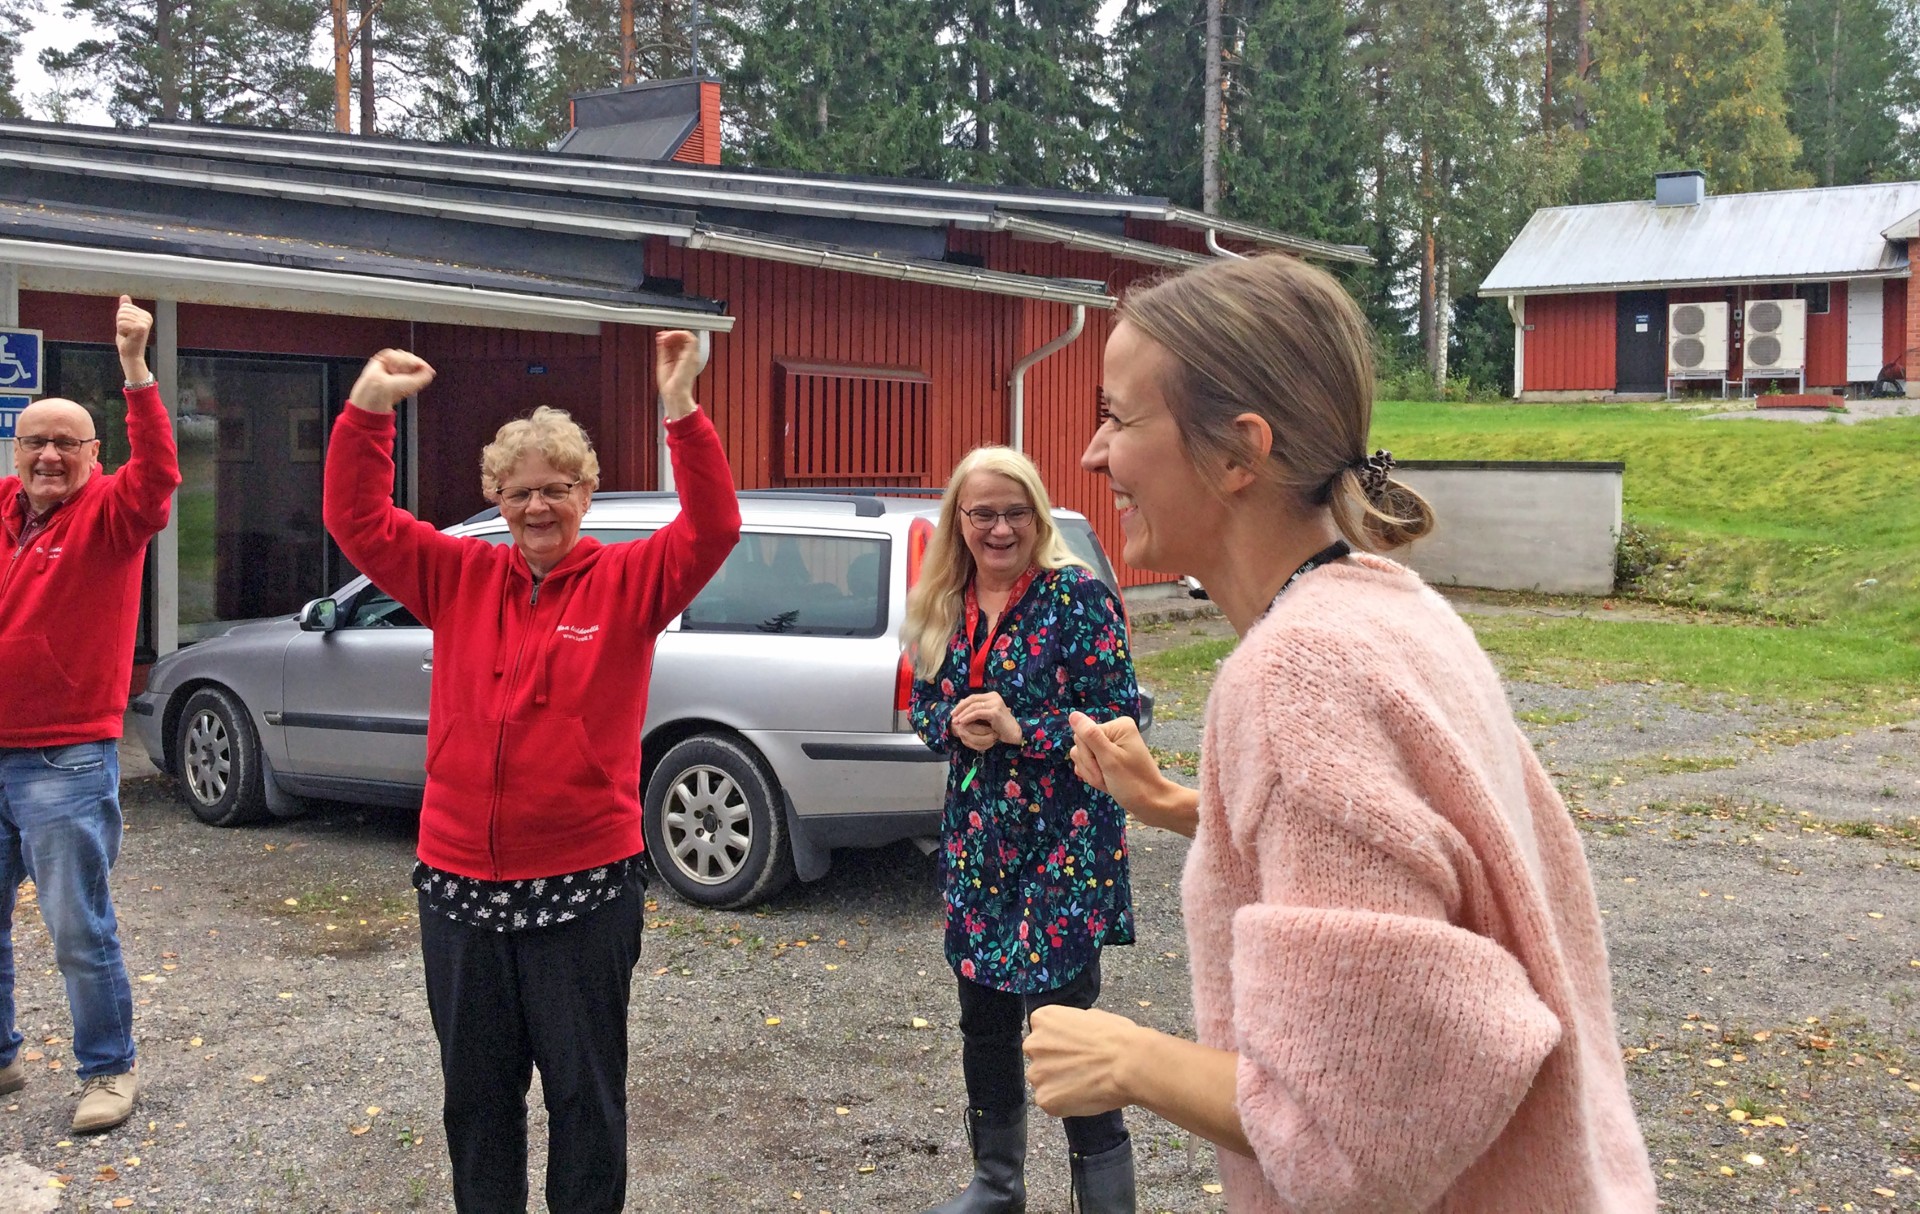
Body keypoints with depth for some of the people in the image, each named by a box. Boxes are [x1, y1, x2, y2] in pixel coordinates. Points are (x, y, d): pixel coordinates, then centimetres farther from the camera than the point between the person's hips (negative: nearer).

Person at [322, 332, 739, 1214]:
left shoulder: (627, 581, -2)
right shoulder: (460, 578, 7)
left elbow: (711, 530, -16)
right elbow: (359, 521, 4)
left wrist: (682, 413, -27)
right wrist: (368, 409, -9)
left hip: (583, 887, -3)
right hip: (459, 883, 4)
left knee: (585, 1092, 10)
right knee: (475, 1091, 18)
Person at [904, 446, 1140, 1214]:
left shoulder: (1077, 596, -11)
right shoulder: (943, 607, 6)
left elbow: (1119, 716, -13)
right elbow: (925, 707, 12)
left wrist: (1019, 729, -21)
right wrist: (957, 727, -10)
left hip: (1065, 843, -6)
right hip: (976, 840, 6)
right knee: (983, 1020, 16)